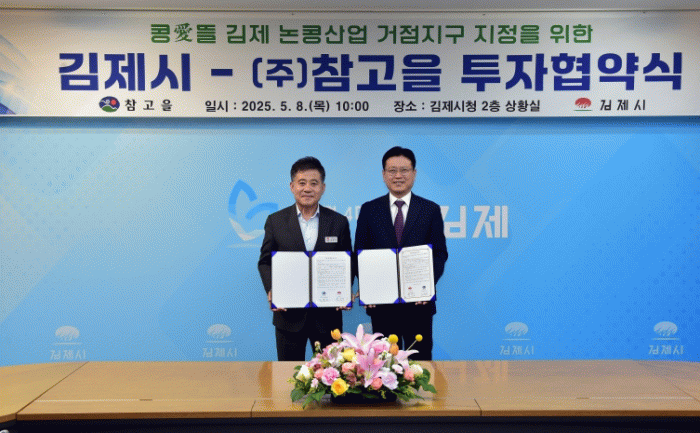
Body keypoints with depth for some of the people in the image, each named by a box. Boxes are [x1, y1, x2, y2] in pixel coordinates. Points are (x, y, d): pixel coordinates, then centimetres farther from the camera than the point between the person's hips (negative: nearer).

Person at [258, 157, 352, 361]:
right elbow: (265, 262, 5)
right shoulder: (275, 221, 3)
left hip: (327, 315, 0)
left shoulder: (339, 222, 3)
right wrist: (271, 290, -12)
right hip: (289, 314, 0)